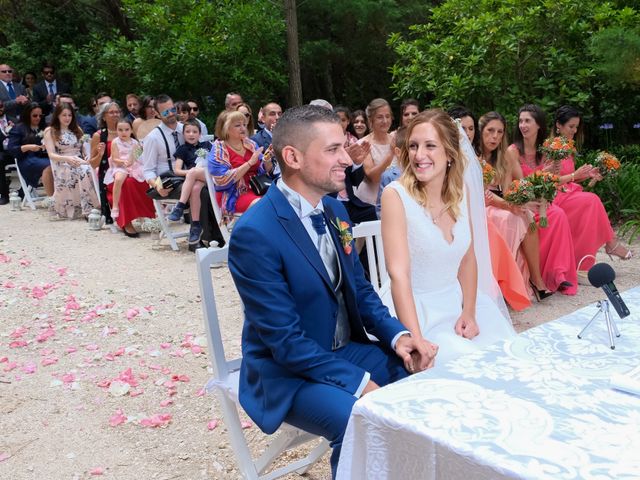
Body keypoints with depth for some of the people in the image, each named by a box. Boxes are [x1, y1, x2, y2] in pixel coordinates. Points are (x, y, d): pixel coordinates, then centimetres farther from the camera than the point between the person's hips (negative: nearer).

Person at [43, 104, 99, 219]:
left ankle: (89, 207, -36)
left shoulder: (77, 130, 22)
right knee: (81, 172, -36)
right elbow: (51, 155, -1)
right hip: (62, 165, -4)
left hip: (80, 162, 4)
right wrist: (68, 159, -20)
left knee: (87, 170, -33)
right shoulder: (50, 131, 9)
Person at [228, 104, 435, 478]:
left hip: (347, 349, 8)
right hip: (287, 370, -7)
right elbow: (286, 341, -23)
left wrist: (397, 335, -9)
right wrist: (359, 383, -25)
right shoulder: (255, 233, -23)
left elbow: (360, 289, 9)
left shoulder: (333, 209, 1)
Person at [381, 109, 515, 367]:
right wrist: (417, 343, -27)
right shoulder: (396, 195, -15)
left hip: (459, 299, 5)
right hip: (418, 310, -5)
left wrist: (469, 312, -5)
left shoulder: (460, 190, 2)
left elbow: (467, 257, 9)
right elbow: (399, 274, -21)